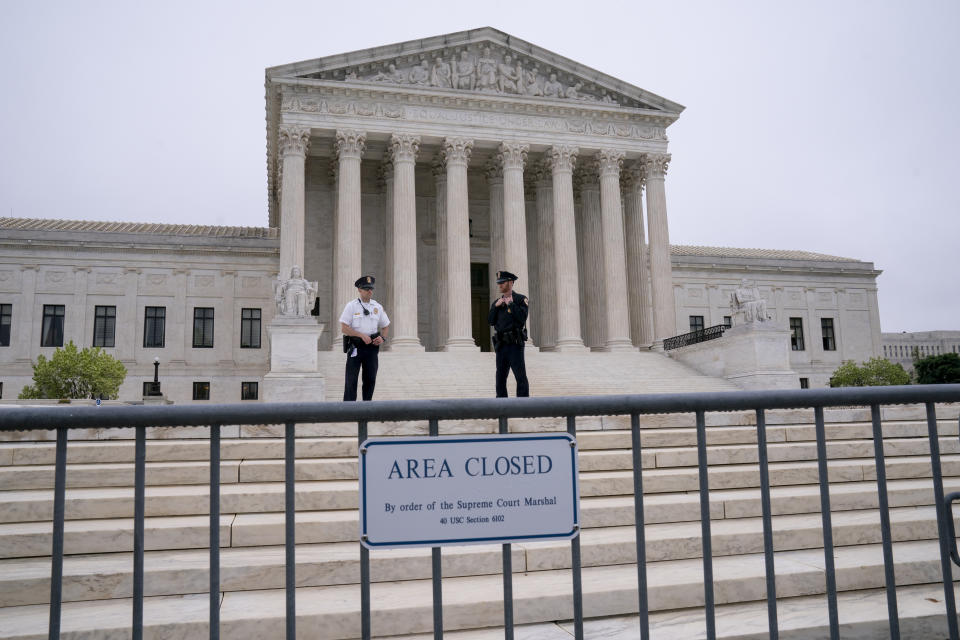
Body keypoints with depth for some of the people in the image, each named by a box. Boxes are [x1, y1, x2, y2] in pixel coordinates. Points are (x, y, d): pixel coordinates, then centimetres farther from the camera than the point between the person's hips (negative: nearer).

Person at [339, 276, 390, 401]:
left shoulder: (377, 307, 9)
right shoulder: (351, 306, -3)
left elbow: (385, 326, 19)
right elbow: (344, 328, -9)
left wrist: (382, 337, -2)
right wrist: (362, 335, -17)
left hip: (372, 347, 4)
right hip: (355, 347, -4)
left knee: (370, 379, 7)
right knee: (351, 380, -4)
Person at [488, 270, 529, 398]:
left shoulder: (520, 299, 0)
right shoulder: (497, 302, 16)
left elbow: (522, 318, -15)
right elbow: (490, 321, 8)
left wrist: (511, 304, -11)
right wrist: (495, 306, -3)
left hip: (515, 344, -6)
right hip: (501, 344, 6)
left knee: (520, 377, -6)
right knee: (500, 377, 9)